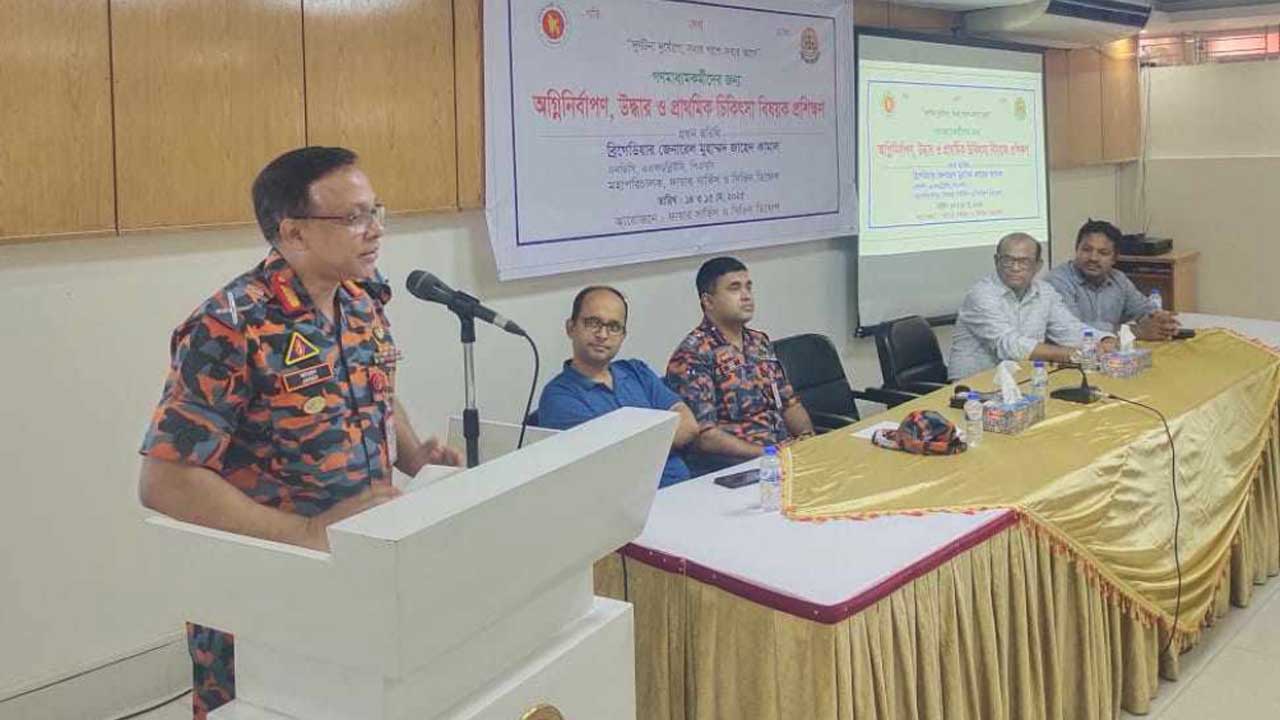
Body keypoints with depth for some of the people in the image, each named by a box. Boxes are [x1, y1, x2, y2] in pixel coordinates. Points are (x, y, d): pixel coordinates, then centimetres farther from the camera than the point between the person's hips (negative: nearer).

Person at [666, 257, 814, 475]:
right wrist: (765, 454, -18)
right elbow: (704, 436, -14)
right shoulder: (691, 356, -8)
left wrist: (808, 439, 3)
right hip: (734, 465, -8)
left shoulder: (760, 342, 18)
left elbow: (789, 403, 22)